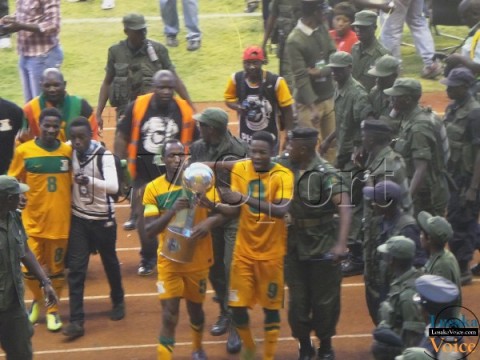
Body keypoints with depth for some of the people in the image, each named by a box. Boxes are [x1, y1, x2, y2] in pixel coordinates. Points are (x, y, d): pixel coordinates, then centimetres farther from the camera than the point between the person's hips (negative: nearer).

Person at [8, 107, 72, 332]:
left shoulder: (68, 151, -2)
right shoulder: (24, 151, -7)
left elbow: (74, 184, 9)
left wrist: (74, 211, 5)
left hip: (60, 221, 1)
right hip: (33, 220, -1)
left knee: (56, 268, 10)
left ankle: (52, 309, 28)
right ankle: (37, 300, 30)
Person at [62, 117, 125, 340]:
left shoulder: (104, 156, -20)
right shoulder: (69, 153, -7)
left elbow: (113, 186, -32)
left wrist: (90, 181, -47)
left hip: (103, 219, -2)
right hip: (78, 219, 2)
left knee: (110, 262, 17)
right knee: (75, 269, -5)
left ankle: (118, 302, 42)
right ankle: (76, 321, -6)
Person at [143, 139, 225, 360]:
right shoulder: (153, 188, -9)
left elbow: (222, 213, -12)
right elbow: (149, 230, -14)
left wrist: (209, 222, -35)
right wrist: (172, 211, -30)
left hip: (198, 260, 1)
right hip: (169, 261, -1)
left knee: (195, 309, 18)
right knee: (169, 316, -10)